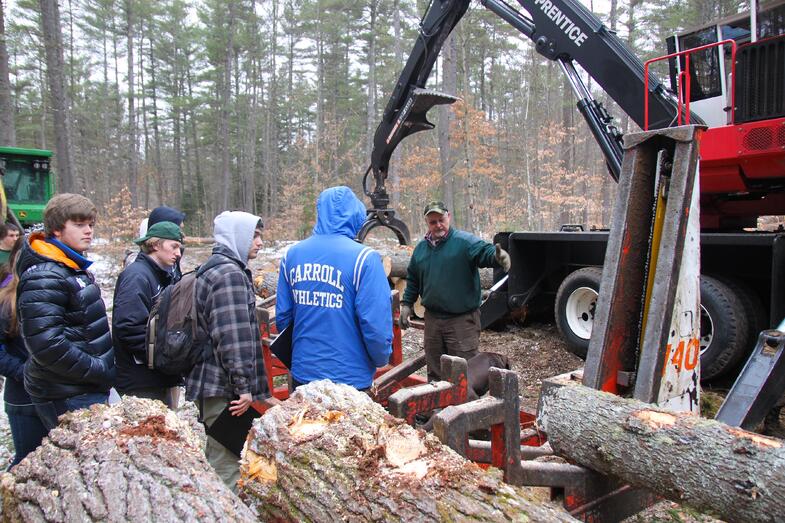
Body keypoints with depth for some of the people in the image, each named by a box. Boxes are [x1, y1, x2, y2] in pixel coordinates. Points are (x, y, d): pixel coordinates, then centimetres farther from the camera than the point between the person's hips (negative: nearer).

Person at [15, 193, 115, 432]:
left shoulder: (75, 268, 12)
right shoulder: (44, 278, -18)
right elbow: (48, 345, -25)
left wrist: (106, 366, 11)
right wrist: (101, 372, -17)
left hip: (91, 390, 9)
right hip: (67, 399, -9)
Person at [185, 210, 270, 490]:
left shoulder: (211, 269, 18)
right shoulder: (231, 275, -15)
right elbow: (233, 337, -22)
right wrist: (244, 386, -19)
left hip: (210, 384, 11)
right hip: (224, 388, -11)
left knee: (216, 460, 20)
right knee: (226, 466, -4)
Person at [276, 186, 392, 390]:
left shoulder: (292, 254, 0)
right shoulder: (363, 258, -17)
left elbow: (282, 316, 5)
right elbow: (375, 323, -19)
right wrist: (382, 360, 0)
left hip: (302, 373, 5)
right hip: (349, 379, -4)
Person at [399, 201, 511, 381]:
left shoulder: (465, 241, -9)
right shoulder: (421, 248, 9)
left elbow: (485, 251, -26)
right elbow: (412, 280, 20)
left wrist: (498, 255, -48)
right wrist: (406, 304, 14)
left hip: (463, 319, -5)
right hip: (432, 319, 5)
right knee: (434, 370, 18)